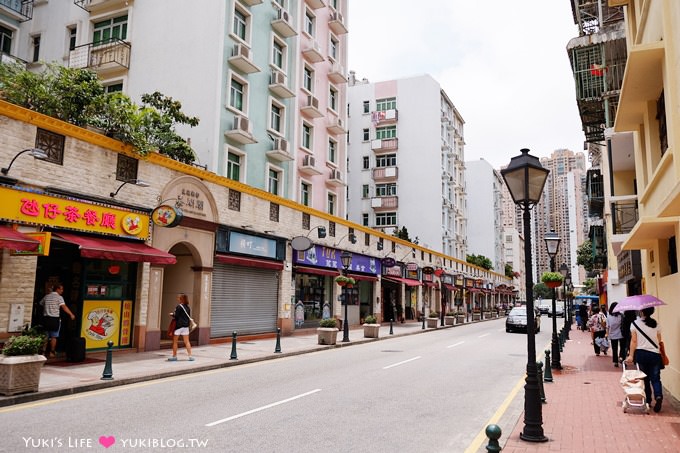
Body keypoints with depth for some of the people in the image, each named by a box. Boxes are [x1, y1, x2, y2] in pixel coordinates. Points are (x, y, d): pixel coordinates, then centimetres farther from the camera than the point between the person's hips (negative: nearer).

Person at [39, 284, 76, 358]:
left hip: (46, 318, 6)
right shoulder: (59, 297, -9)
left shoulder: (46, 296, 11)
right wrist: (71, 314, -26)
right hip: (55, 319, -6)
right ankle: (52, 352, 6)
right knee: (54, 336, 3)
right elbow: (64, 307, -21)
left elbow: (41, 304, 19)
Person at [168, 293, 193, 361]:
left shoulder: (179, 306, -13)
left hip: (178, 326, -6)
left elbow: (176, 316, -15)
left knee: (175, 341, 7)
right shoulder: (188, 307, 7)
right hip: (186, 326, 6)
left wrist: (172, 314, 5)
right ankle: (190, 356, 6)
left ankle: (174, 356, 12)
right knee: (187, 341, 8)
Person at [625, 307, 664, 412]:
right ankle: (658, 396, -17)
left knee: (645, 379, 12)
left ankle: (647, 401, 17)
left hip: (641, 353, -1)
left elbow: (634, 341, -7)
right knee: (655, 378, 7)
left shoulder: (635, 323, -5)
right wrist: (663, 355, 22)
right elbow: (659, 341, 7)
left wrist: (631, 355, -4)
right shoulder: (656, 324, 2)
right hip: (655, 354, 1)